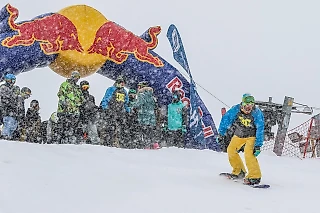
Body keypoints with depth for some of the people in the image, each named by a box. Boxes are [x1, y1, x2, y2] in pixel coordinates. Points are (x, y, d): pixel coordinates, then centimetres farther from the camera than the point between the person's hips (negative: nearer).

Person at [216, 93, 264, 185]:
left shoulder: (257, 113, -28)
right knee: (231, 150, 3)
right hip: (239, 135, 5)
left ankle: (255, 176, -18)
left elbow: (260, 130, -28)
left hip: (252, 136, -5)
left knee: (248, 153, -24)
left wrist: (258, 145, -32)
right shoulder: (235, 110, -22)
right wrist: (221, 133, -6)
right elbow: (226, 119, -8)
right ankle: (239, 171, 21)